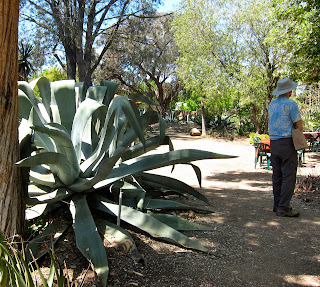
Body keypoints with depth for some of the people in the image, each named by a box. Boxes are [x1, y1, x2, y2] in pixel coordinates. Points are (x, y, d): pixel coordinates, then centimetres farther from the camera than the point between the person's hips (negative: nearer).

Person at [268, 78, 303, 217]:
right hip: (287, 142, -7)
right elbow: (299, 126, -10)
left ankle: (277, 204, 19)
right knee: (289, 176, -3)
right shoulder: (291, 104, -11)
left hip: (273, 142, 8)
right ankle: (283, 208, -2)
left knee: (277, 175, 12)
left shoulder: (272, 104, 12)